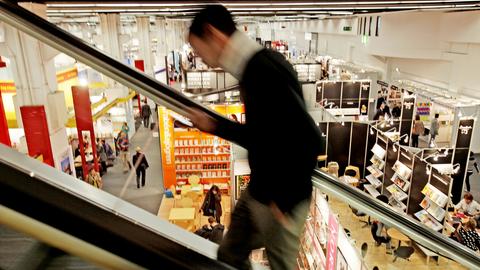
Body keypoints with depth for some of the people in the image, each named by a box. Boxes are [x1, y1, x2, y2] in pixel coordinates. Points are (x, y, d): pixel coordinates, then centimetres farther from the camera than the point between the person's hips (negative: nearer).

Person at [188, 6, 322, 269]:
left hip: (280, 201, -8)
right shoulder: (256, 67, 5)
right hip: (256, 192, 9)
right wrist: (215, 126, 16)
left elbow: (309, 139, -30)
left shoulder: (264, 69, -24)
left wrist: (284, 200, -19)